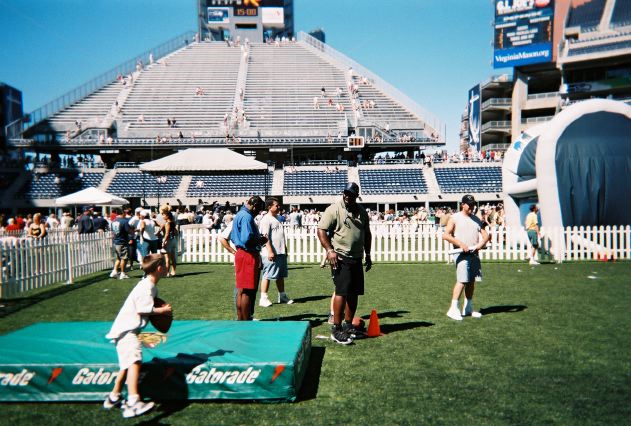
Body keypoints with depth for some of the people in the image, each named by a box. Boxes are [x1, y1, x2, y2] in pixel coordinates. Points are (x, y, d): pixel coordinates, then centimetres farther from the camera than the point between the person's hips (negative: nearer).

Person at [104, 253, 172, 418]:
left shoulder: (150, 286, 13)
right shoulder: (147, 287, -19)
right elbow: (142, 310, -25)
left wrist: (160, 309, 4)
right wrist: (163, 310, -14)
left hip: (128, 329, 11)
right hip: (126, 330, -11)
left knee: (129, 363, 21)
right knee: (134, 360, -25)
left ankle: (114, 397, 37)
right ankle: (134, 403, -35)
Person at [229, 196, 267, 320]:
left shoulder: (239, 215, 16)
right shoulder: (247, 217, -16)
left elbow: (232, 237, 21)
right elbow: (247, 239, -26)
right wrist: (261, 240, -9)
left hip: (241, 253, 11)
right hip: (249, 255, -11)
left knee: (241, 290, 16)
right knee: (247, 291, -4)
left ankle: (240, 319, 25)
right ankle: (246, 321, 2)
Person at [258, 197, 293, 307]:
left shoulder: (277, 218, 18)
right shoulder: (266, 219, -11)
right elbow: (265, 236, -18)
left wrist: (285, 249, 22)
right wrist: (270, 251, -23)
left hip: (281, 252, 9)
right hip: (271, 253, -9)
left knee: (281, 275, 15)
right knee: (267, 275, -4)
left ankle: (282, 296, 25)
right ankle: (263, 298, 3)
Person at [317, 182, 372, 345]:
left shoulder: (362, 212, 12)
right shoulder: (334, 209, -8)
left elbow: (367, 234, 22)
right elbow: (321, 230, -11)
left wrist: (368, 255, 18)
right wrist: (329, 250, -19)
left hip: (357, 259, 7)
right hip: (340, 258, -7)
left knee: (354, 293, 10)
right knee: (342, 291, -12)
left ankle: (348, 325, 24)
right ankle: (336, 329, -5)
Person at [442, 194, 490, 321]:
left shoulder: (476, 219, 17)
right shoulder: (455, 218, 0)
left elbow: (486, 235, 14)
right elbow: (445, 235, -8)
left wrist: (481, 244, -7)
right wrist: (460, 244, -16)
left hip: (474, 253, 6)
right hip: (462, 254, -6)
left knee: (471, 281, 8)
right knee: (462, 281, -14)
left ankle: (468, 308, 18)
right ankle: (453, 309, -10)